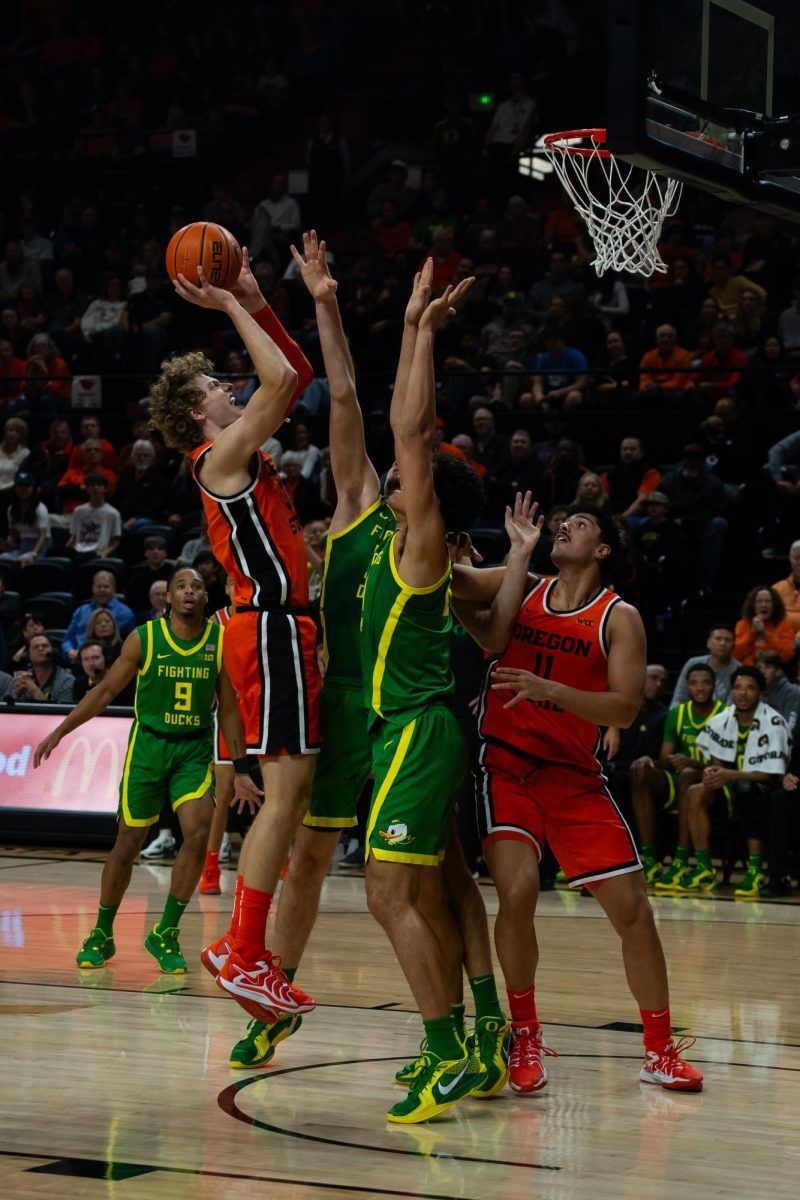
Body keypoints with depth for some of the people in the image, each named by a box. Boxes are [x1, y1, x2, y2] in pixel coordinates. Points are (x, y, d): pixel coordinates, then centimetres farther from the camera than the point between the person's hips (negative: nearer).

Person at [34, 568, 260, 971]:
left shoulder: (220, 642, -2)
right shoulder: (144, 639, -6)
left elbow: (228, 709, 6)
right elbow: (106, 690, 2)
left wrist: (241, 772, 6)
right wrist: (60, 731, -3)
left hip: (195, 750, 1)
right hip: (148, 745, -1)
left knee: (198, 834, -17)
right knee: (128, 842, 3)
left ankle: (165, 934, -3)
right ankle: (101, 935, 21)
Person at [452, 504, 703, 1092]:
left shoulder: (620, 618, 0)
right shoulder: (521, 587, 6)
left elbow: (626, 709, -12)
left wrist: (547, 689, -24)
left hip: (575, 776, 1)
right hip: (506, 765, 0)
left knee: (632, 908, -2)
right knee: (518, 893, -21)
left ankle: (661, 1050, 15)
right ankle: (525, 1036, 0)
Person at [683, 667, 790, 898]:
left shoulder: (773, 724, -15)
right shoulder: (722, 721, 3)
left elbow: (771, 774, -19)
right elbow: (716, 762, 10)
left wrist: (730, 775, -30)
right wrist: (713, 774, -16)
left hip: (766, 790, -6)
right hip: (733, 786, 6)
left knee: (745, 790, -39)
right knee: (695, 793, -19)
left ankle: (756, 873, -35)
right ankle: (705, 870, -17)